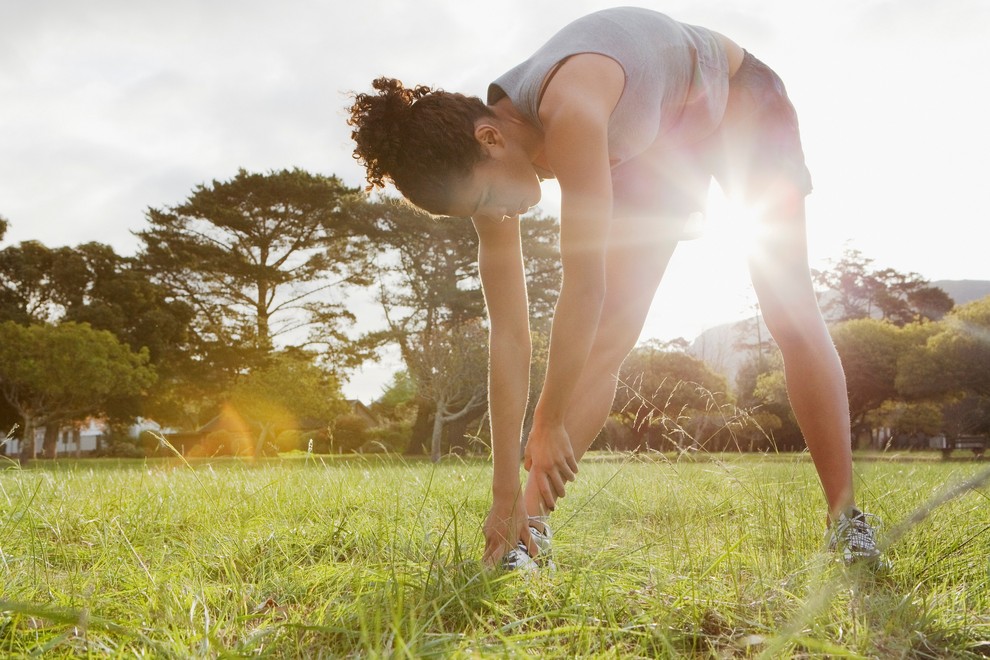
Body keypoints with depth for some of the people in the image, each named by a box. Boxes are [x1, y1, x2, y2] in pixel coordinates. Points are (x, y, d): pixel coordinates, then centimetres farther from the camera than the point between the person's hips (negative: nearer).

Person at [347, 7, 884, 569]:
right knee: (606, 333, -7)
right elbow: (508, 332, -21)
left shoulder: (568, 109, -43)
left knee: (791, 311, -10)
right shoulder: (488, 157, -21)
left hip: (741, 101, -4)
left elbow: (585, 284, -41)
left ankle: (848, 521, -1)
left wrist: (550, 424, -32)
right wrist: (509, 491, -21)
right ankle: (531, 525, -7)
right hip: (656, 140, 5)